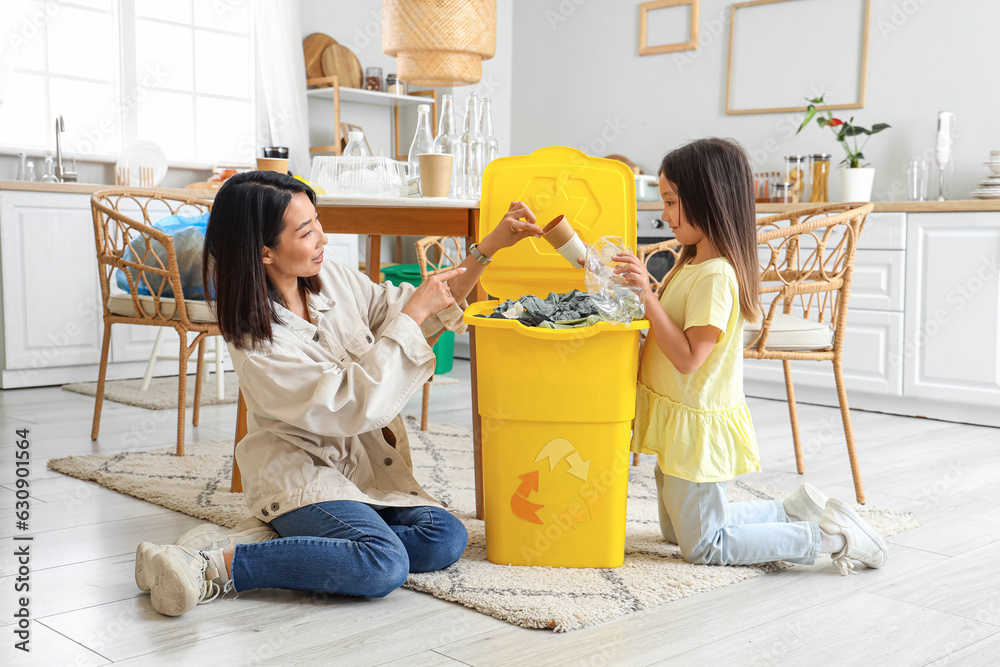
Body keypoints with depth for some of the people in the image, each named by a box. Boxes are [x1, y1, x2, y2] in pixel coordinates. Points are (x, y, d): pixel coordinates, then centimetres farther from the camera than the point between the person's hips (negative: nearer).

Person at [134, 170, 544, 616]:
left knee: (446, 539, -16)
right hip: (299, 474, -8)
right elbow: (357, 404, -25)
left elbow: (413, 310, 10)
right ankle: (219, 567, -22)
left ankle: (280, 542, -11)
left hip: (365, 467, 8)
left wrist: (490, 247, 0)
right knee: (385, 566, -30)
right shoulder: (257, 343, -20)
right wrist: (413, 314, -21)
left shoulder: (330, 279, -1)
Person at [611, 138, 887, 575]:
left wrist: (648, 294, -30)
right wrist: (640, 289, 5)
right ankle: (792, 511, 26)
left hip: (696, 424, -10)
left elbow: (688, 358, -28)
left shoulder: (715, 276, -24)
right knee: (676, 530, 24)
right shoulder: (691, 263, 6)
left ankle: (826, 537, 6)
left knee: (702, 546, 3)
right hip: (676, 419, 10)